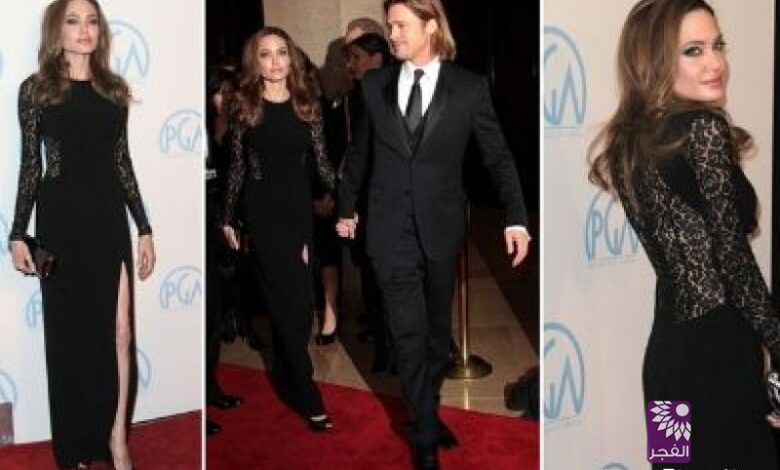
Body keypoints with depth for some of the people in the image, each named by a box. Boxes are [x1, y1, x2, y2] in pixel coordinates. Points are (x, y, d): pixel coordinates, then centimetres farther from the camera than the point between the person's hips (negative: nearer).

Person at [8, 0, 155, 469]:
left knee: (120, 331, -2)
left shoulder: (114, 88, 8)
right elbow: (30, 165, 0)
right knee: (69, 332, 6)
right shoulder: (36, 88, 0)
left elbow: (123, 163, 10)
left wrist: (145, 229, 7)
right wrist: (18, 234, -4)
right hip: (60, 221, -2)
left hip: (109, 220, 2)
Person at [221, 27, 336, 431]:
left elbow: (319, 161, 4)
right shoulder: (244, 105, -2)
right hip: (263, 212, -3)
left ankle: (285, 374, 26)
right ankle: (308, 398, -3)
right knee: (290, 300, -6)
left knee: (291, 301, 8)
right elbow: (236, 166, 2)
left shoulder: (306, 104, 4)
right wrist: (227, 218, 4)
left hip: (299, 209, 3)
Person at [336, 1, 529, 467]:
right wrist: (347, 207, 19)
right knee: (409, 333, -1)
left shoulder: (470, 87, -4)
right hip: (391, 228, 0)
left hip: (441, 226, 0)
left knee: (438, 328, 13)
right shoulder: (375, 85, 2)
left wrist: (516, 219, -7)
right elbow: (360, 152, 13)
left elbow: (499, 155, -1)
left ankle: (427, 411, 33)